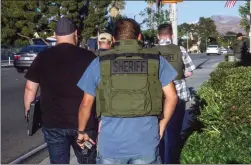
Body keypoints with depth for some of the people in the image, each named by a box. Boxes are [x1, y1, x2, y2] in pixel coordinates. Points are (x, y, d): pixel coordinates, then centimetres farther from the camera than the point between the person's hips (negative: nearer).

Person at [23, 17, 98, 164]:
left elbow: (30, 88, 3)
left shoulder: (43, 57, 1)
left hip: (53, 122, 1)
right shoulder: (88, 56, -4)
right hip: (84, 121, -1)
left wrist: (28, 112, 15)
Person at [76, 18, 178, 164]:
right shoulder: (156, 60, 3)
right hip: (146, 142, 0)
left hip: (111, 143, 0)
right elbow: (172, 96, 2)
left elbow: (86, 103, 5)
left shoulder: (100, 62, 1)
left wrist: (81, 131, 19)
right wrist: (163, 124, 15)